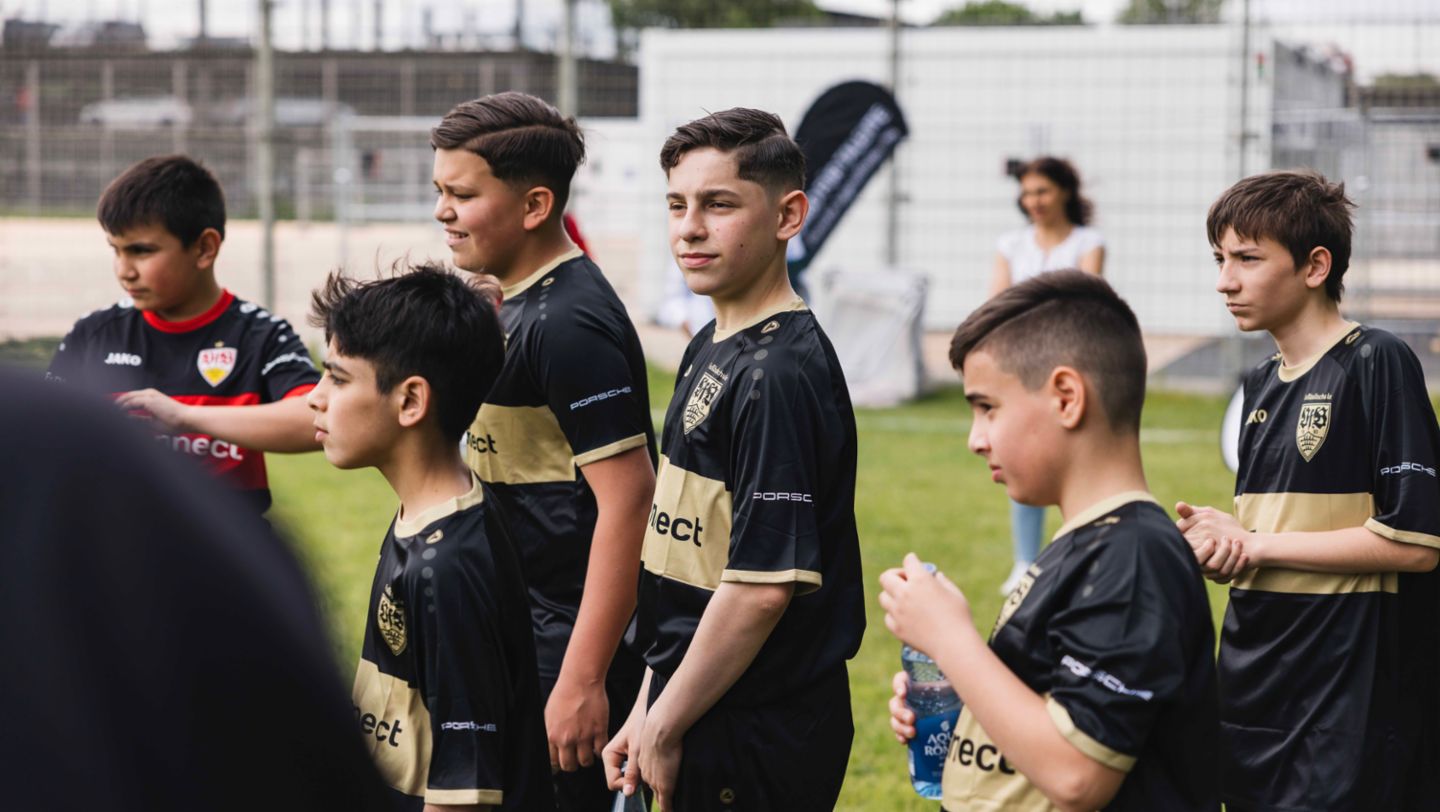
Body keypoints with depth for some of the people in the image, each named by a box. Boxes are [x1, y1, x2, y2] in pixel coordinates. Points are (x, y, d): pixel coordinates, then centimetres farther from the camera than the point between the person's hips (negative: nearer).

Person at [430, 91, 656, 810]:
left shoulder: (570, 324, -19)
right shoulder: (516, 305, 12)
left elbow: (628, 499, -24)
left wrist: (583, 680, -25)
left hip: (570, 643, -10)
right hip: (522, 638, 10)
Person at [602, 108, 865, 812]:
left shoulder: (780, 375, -19)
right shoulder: (710, 350, 11)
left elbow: (762, 587, -23)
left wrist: (663, 730, -15)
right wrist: (648, 709, 13)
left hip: (759, 751, -9)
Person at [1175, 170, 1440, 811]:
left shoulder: (1377, 364, -11)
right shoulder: (1262, 385, 13)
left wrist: (1253, 543, -11)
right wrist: (1219, 546, -2)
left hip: (1349, 705, -8)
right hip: (1255, 695, 8)